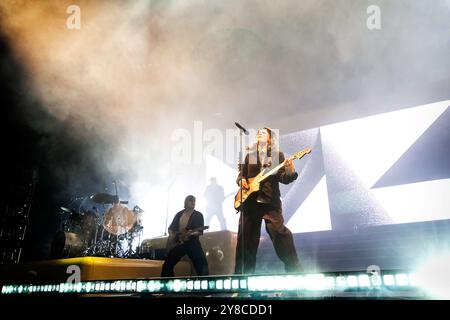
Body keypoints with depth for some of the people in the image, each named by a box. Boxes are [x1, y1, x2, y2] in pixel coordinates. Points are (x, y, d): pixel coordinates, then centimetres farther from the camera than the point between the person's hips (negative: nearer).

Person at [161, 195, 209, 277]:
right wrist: (171, 234, -2)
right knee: (167, 264, 3)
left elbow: (200, 231, -4)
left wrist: (192, 233, -25)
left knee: (201, 265, -18)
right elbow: (171, 227, 20)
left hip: (192, 242, -4)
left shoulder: (198, 215, 2)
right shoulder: (179, 214, 14)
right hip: (178, 243, 4)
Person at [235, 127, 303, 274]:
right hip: (250, 201, 4)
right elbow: (241, 174, 20)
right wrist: (241, 180, -2)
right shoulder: (249, 154, 16)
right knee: (245, 237, 6)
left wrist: (290, 172, -23)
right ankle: (242, 274, 18)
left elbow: (283, 178, -1)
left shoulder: (278, 154, 7)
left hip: (270, 201, -4)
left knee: (280, 233, -16)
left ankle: (295, 271, -8)